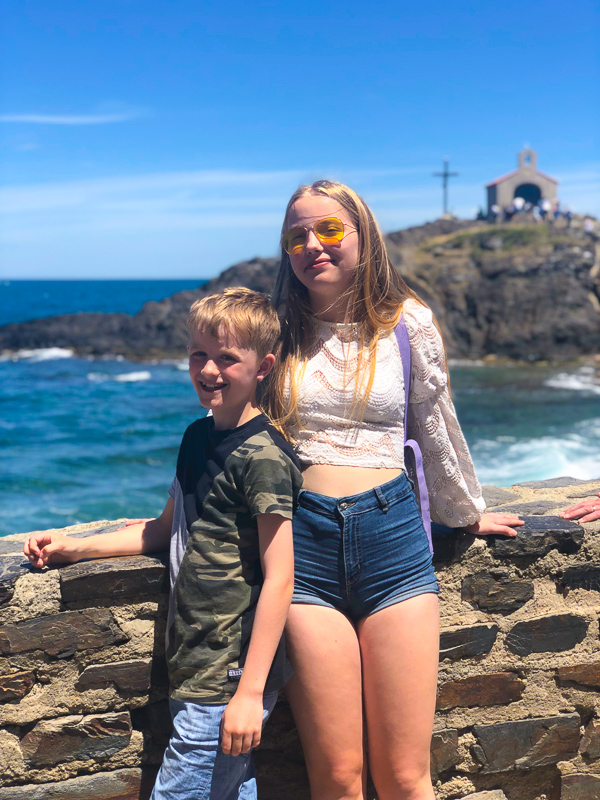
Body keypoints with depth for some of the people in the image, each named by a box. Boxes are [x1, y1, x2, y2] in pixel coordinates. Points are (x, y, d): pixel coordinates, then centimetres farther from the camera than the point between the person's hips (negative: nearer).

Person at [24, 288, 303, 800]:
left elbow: (278, 578, -18)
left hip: (229, 682, -8)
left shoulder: (263, 457, -17)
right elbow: (167, 529, 22)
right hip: (196, 671, 8)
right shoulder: (199, 436, 10)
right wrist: (73, 547, 15)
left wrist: (250, 692, -19)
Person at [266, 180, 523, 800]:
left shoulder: (409, 324, 5)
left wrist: (467, 513, 27)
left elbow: (436, 429, 17)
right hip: (304, 543, 0)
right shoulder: (276, 331, 7)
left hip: (392, 534, 0)